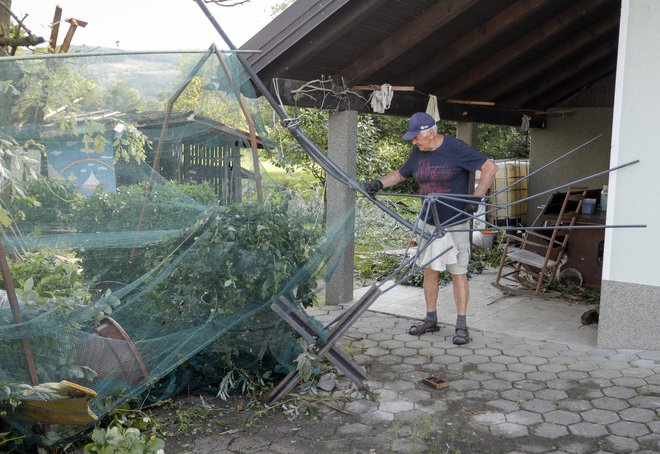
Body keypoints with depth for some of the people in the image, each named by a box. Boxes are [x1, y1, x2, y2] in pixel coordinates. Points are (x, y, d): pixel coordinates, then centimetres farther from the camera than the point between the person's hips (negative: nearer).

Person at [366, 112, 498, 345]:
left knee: (458, 273, 0)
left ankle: (462, 326, 7)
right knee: (429, 270, 11)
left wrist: (477, 197, -19)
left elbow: (490, 167, -13)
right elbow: (400, 173, 18)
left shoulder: (456, 149, -14)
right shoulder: (418, 153, 4)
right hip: (428, 222, 6)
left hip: (455, 223, -6)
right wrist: (380, 182, 0)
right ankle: (431, 319, 23)